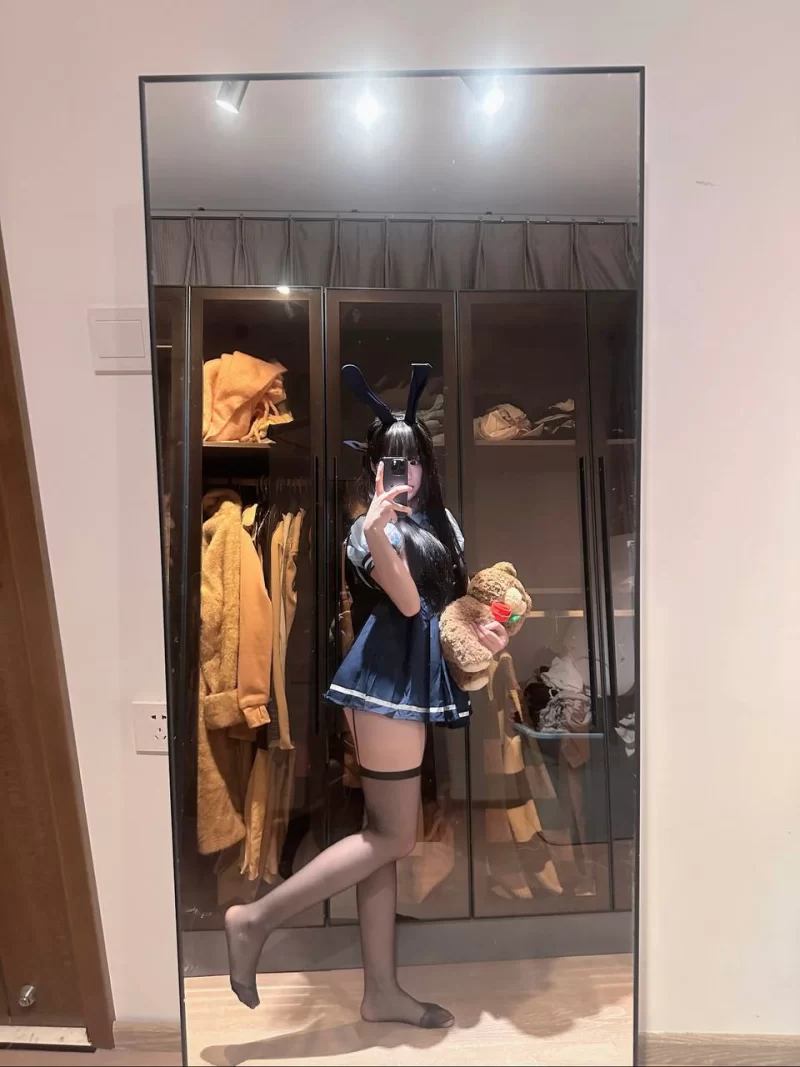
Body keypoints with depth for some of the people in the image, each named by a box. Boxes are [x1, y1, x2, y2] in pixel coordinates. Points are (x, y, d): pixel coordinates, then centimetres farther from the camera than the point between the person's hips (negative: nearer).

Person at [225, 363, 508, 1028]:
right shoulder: (373, 528, -9)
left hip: (415, 678, 8)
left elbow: (452, 599, 20)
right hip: (390, 679, -8)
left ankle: (382, 992, 27)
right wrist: (375, 533, -37)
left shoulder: (440, 520, 16)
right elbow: (407, 600, -22)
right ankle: (256, 918, 10)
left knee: (385, 836, 13)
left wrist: (486, 632, 2)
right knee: (392, 837, -2)